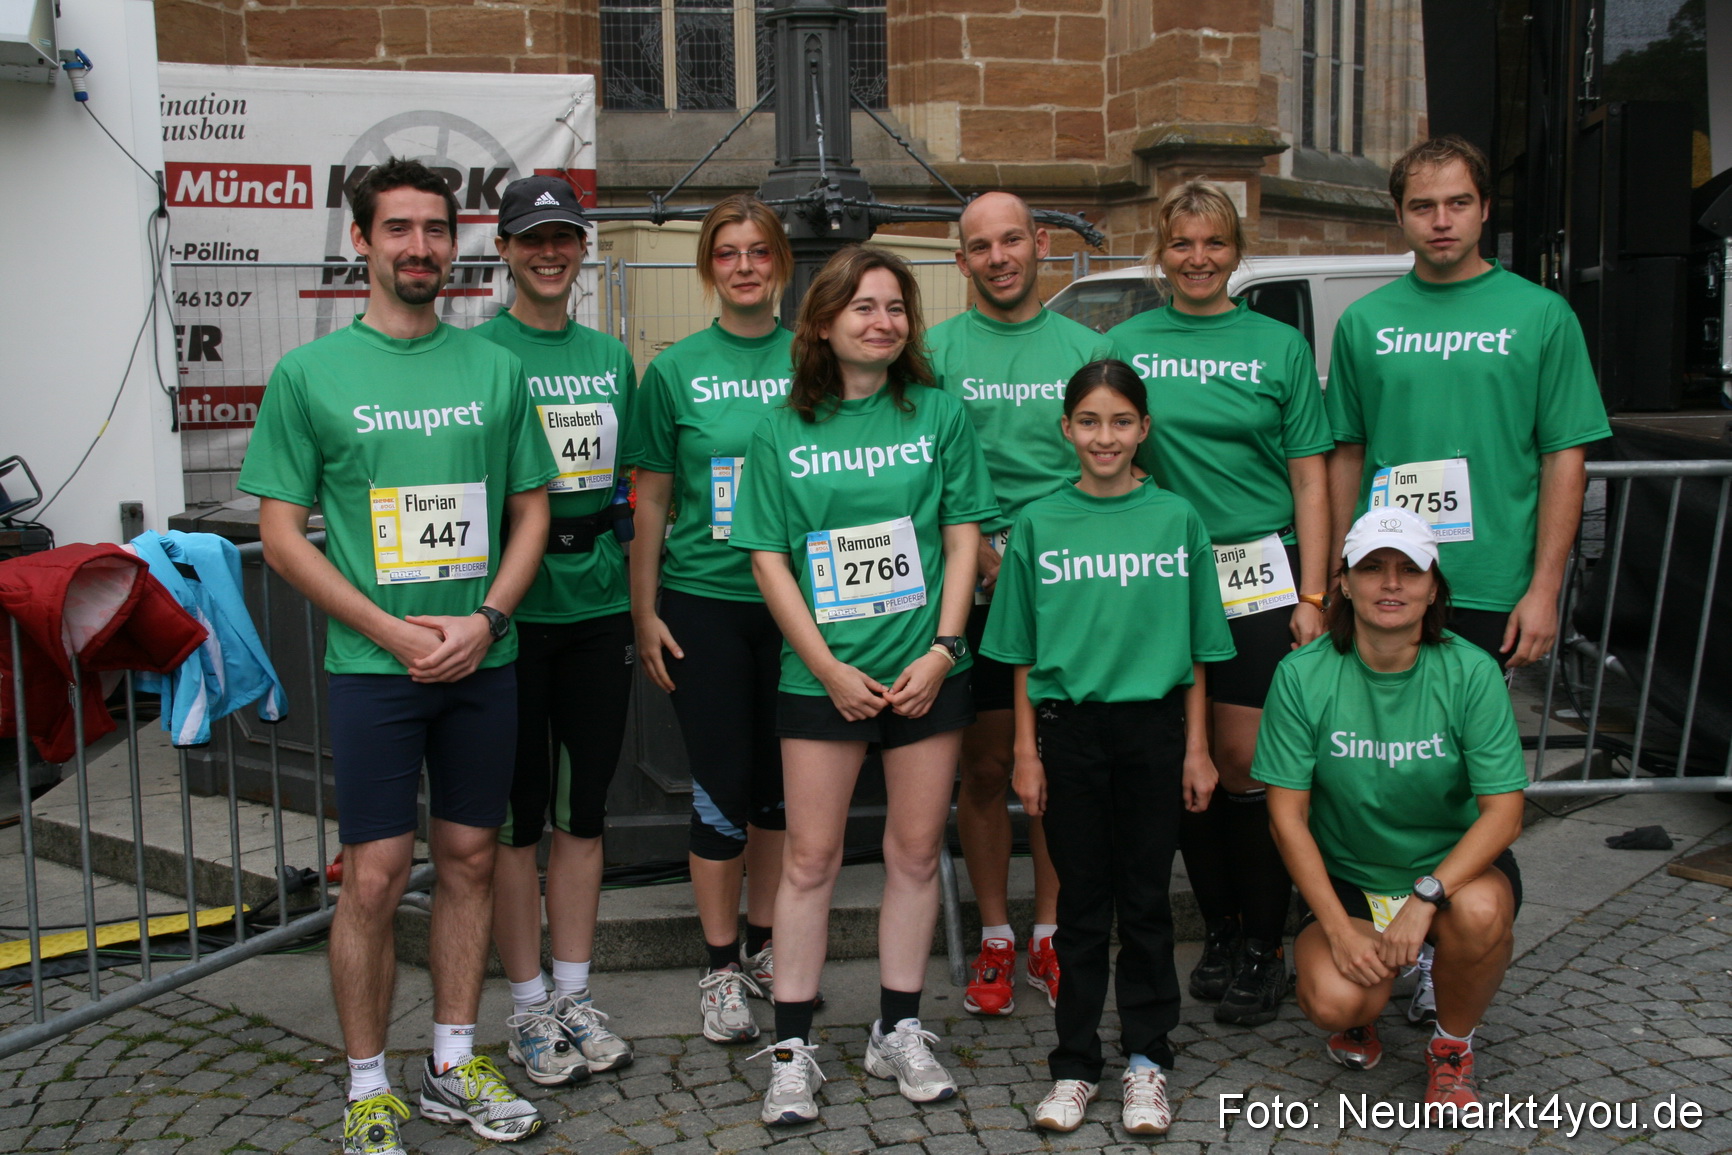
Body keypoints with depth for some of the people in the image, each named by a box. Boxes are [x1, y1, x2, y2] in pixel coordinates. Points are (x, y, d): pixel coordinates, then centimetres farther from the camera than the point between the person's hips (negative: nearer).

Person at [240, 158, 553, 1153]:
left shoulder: (495, 368, 6)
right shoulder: (310, 373, 0)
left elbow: (532, 511, 9)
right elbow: (283, 533, -2)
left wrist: (484, 619, -7)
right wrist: (396, 632, -11)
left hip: (485, 660, 3)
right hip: (373, 663, -3)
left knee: (470, 859, 10)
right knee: (376, 876, -1)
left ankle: (453, 1066, 25)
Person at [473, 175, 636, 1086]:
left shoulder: (610, 356, 12)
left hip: (598, 607, 5)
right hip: (511, 611, -4)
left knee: (584, 806, 12)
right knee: (517, 812, 4)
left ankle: (576, 994, 24)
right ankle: (528, 1007, 18)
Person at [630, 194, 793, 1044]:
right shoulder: (675, 369, 1)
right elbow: (652, 501, 4)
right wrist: (644, 612, 0)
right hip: (705, 600, -2)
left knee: (782, 782, 11)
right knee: (722, 786, 2)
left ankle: (765, 945, 29)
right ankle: (720, 967, 17)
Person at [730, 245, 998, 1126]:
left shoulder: (939, 415, 3)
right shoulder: (782, 432, 2)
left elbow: (964, 538, 2)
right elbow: (768, 559, 0)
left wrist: (942, 650, -9)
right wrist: (829, 669, -8)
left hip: (926, 673, 1)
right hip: (822, 677, -1)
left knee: (916, 852, 8)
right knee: (810, 858, 3)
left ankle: (899, 1032, 24)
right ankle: (792, 1047, 15)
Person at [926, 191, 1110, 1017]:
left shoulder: (1085, 346, 10)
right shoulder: (938, 350, 5)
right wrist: (989, 560, -11)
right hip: (975, 583, -1)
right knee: (984, 767, 4)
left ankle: (1048, 938, 20)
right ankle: (995, 940, 18)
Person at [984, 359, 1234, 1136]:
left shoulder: (1176, 519, 2)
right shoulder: (1039, 525, 2)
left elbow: (1194, 650, 5)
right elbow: (1023, 656, 4)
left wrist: (1197, 748, 2)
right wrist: (1027, 752, 1)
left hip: (1154, 728, 0)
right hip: (1069, 728, 0)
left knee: (1147, 898, 8)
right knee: (1082, 902, 8)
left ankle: (1146, 1059, 22)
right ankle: (1075, 1065, 20)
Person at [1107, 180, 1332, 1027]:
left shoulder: (1279, 345, 5)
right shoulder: (1127, 344, 8)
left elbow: (1309, 479, 4)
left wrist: (1313, 596, -3)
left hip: (1260, 578, -2)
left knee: (1247, 760, -3)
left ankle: (1265, 948, 13)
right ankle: (1220, 931, 24)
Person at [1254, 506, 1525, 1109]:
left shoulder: (1471, 671, -13)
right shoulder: (1303, 675, -13)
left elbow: (1503, 811, -15)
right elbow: (1287, 815, -10)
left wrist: (1425, 898, -28)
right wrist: (1339, 928, -17)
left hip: (1454, 864, 1)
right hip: (1347, 877, 0)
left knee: (1480, 911, -34)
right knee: (1332, 1001, -26)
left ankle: (1452, 1047, 0)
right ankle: (1363, 1016, 16)